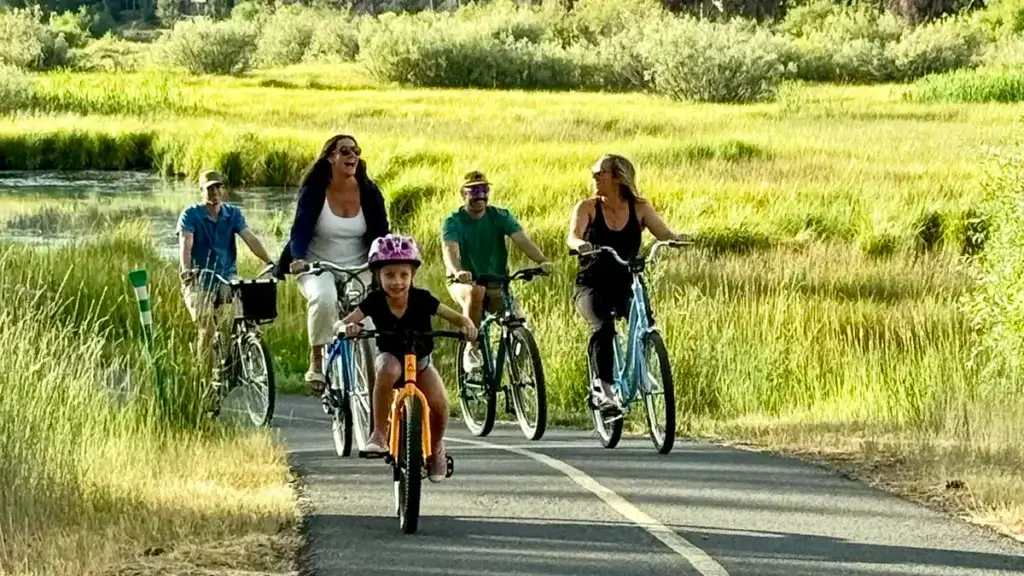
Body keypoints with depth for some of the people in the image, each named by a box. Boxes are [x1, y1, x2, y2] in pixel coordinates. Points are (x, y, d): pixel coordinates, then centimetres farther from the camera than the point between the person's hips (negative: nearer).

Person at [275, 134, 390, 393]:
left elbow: (380, 233, -4)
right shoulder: (314, 191, -7)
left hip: (357, 268, 3)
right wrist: (297, 259, -36)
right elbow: (301, 228, -16)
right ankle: (317, 362, -21)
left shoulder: (369, 192, 0)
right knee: (323, 298, -35)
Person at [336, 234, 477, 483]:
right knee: (388, 369, -39)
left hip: (420, 360, 1)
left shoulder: (422, 299, -16)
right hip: (391, 356, -1)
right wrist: (347, 327, -45)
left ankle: (436, 448, 8)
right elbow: (341, 323, -21)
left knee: (438, 403, -24)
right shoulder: (375, 301, -17)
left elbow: (457, 317, -13)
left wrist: (467, 325, -35)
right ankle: (379, 434, -29)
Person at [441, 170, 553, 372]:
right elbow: (450, 250, -27)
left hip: (496, 285, 2)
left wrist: (542, 261, -36)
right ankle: (472, 349, -25)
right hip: (464, 283, -2)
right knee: (475, 292, -39)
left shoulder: (501, 216, -1)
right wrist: (457, 271, -50)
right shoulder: (454, 221, -8)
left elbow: (522, 240, -17)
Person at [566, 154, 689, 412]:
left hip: (626, 285, 2)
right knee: (604, 327, -32)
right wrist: (581, 244, -42)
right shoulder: (587, 207, 0)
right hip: (592, 285, -2)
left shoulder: (639, 209, 4)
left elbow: (664, 233, -9)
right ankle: (603, 385, -21)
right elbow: (573, 236, -18)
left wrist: (677, 239, -33)